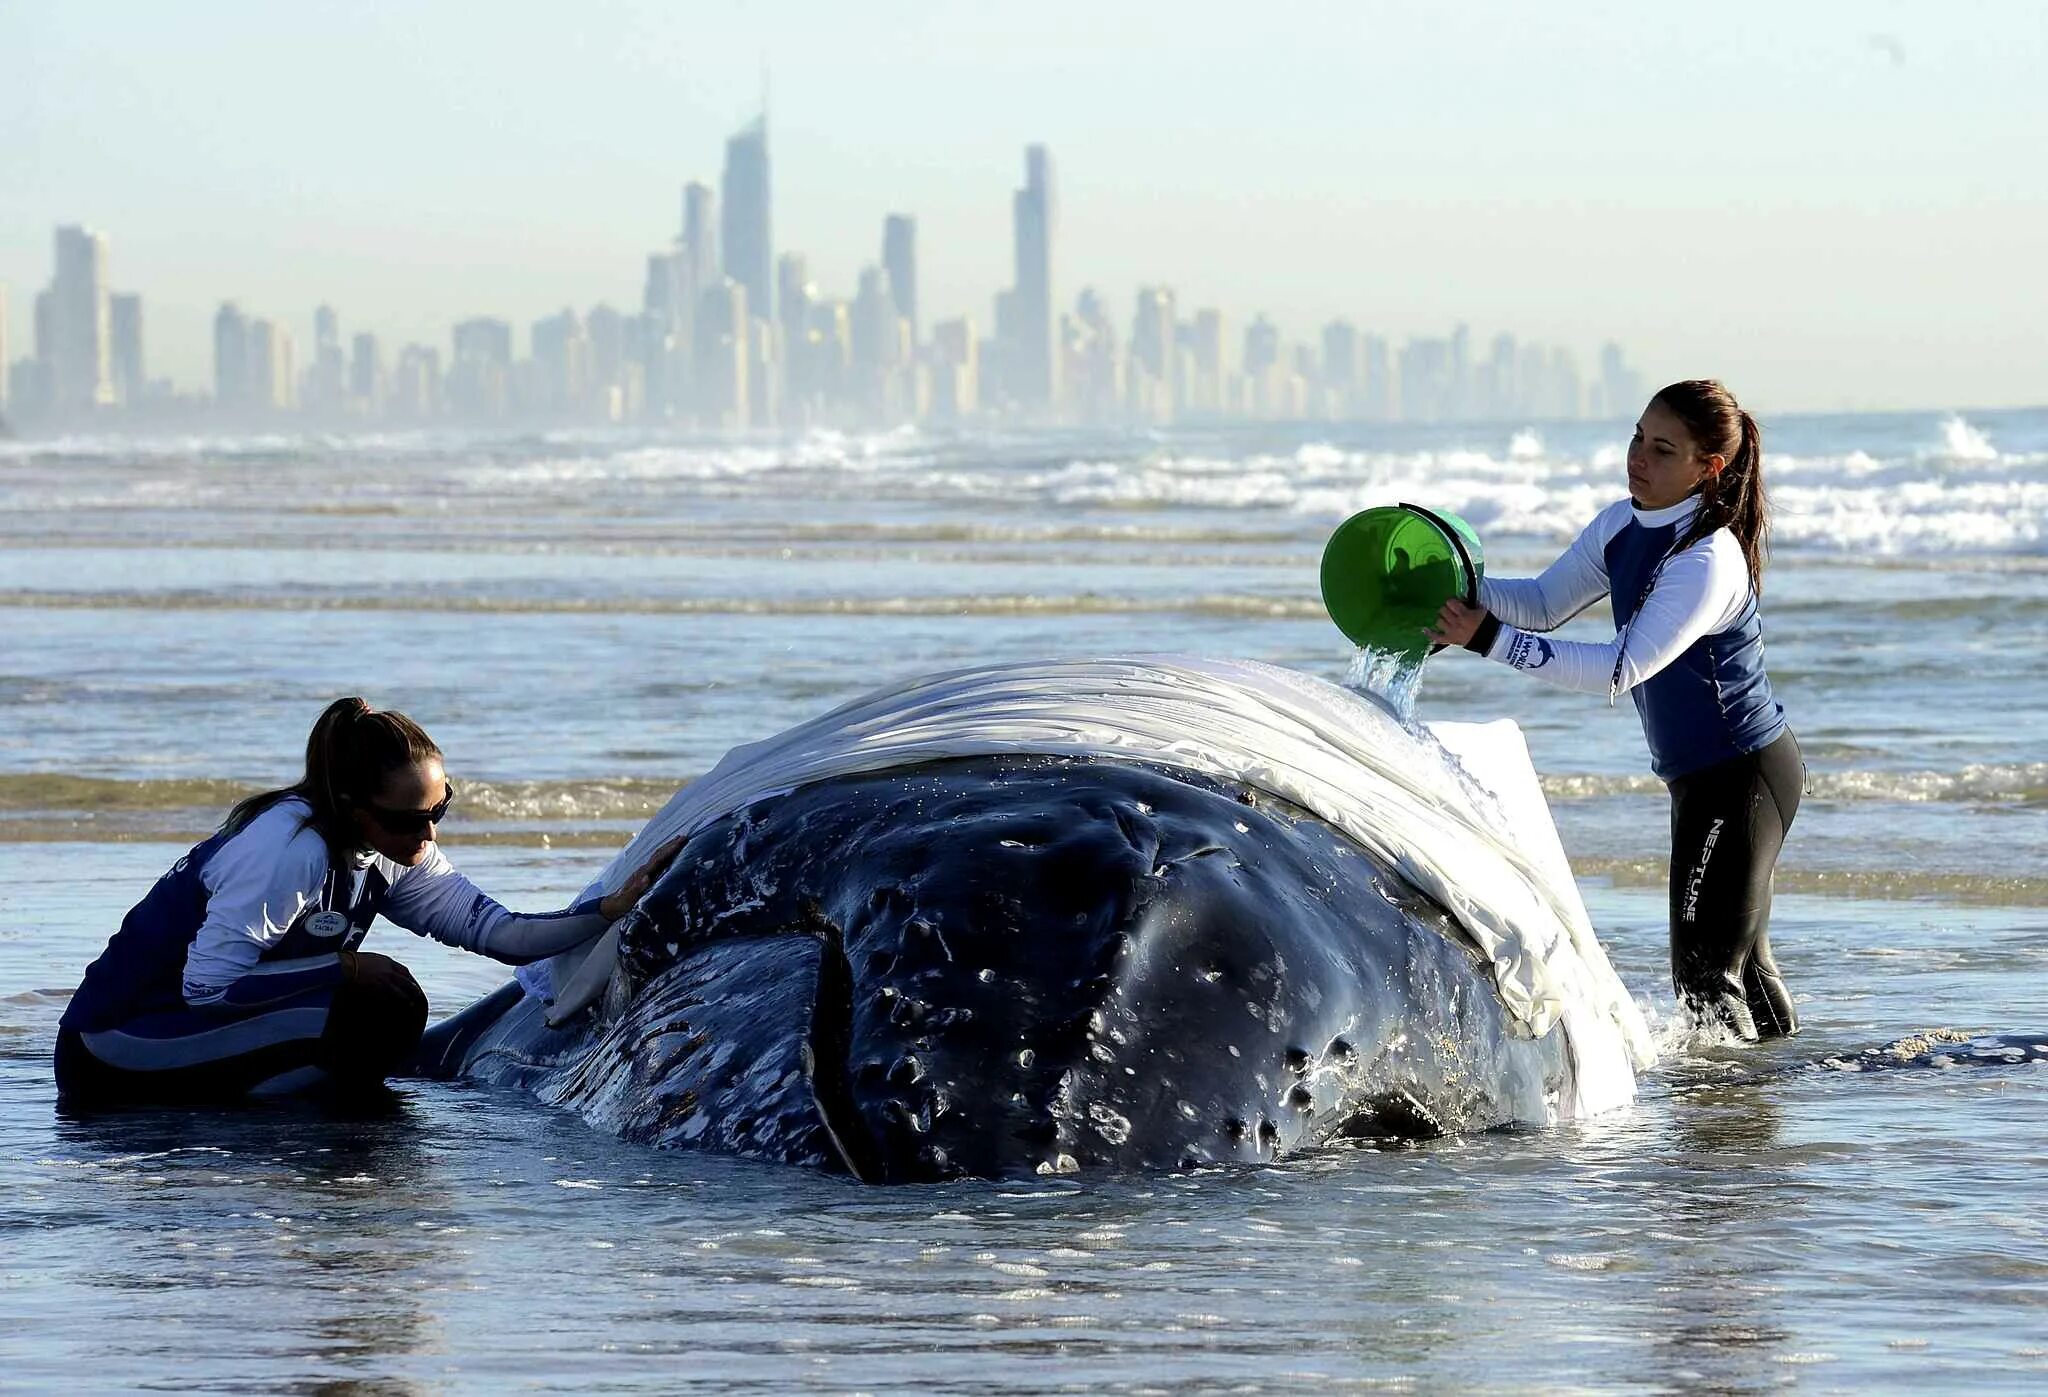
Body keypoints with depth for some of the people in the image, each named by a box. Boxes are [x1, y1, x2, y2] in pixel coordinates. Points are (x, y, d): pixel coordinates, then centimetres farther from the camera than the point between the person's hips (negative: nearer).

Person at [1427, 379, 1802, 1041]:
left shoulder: (1708, 561, -26)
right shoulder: (1624, 526, 2)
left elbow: (1622, 669, -31)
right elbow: (1545, 602, 10)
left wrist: (1489, 638, -33)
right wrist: (1459, 588, -10)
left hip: (1743, 775, -10)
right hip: (1701, 775, 10)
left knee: (1704, 975, -8)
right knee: (1741, 959, 22)